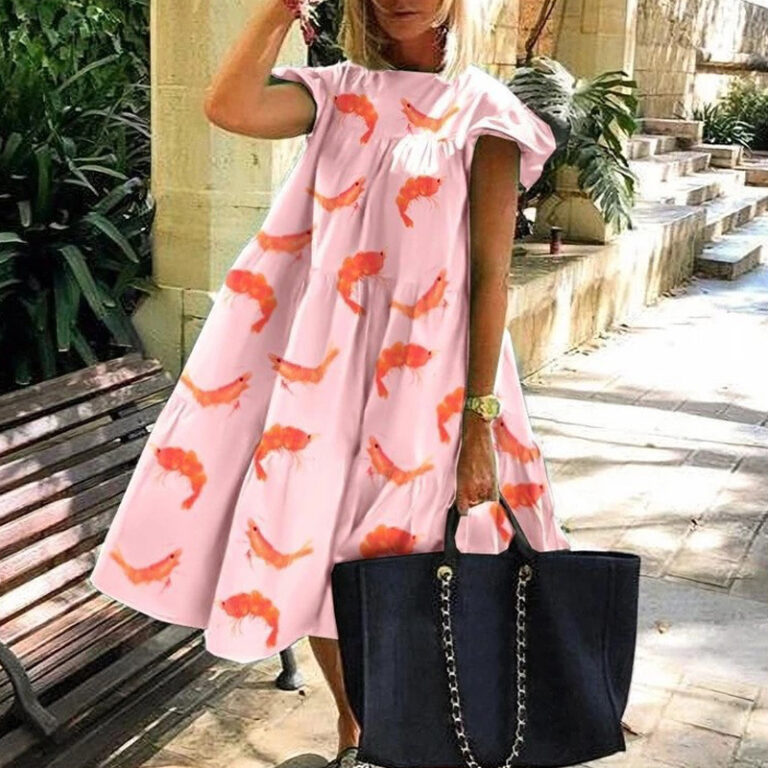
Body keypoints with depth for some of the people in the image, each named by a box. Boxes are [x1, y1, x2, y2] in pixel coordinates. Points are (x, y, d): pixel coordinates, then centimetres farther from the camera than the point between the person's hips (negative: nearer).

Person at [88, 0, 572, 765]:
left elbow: (491, 271, -7)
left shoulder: (482, 108, -2)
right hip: (323, 368, 4)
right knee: (308, 562, 12)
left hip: (422, 379, -3)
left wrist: (479, 420, -11)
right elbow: (228, 106, -14)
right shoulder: (339, 94, 6)